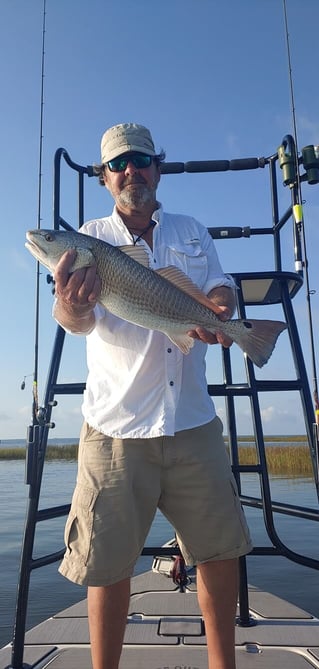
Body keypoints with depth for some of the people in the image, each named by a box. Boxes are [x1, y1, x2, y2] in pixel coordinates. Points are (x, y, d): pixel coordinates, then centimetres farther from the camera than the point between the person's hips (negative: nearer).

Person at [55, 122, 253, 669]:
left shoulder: (192, 232, 16)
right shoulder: (90, 238, 6)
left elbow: (220, 289, 13)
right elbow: (77, 318, -8)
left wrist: (218, 313, -11)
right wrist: (71, 308, -33)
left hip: (192, 420, 3)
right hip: (116, 424, -2)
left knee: (220, 550, 9)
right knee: (108, 563, 3)